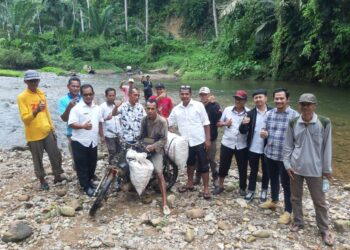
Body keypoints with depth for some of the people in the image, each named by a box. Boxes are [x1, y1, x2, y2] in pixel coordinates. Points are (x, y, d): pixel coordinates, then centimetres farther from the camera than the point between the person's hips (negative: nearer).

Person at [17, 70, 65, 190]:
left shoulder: (41, 93, 7)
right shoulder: (22, 97, -12)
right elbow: (24, 118, -18)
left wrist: (52, 128, 15)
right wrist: (36, 111, -36)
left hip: (47, 132, 5)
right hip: (34, 135, -5)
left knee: (56, 155, 10)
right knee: (38, 160, 9)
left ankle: (58, 176, 29)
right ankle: (42, 180, 27)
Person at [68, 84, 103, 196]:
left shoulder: (97, 108, 8)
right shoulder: (76, 108, -11)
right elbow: (71, 124, -17)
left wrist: (102, 136, 18)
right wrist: (83, 126, -33)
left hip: (93, 142, 6)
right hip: (79, 142, -5)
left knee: (92, 164, 17)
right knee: (82, 166, 4)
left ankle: (89, 181, 37)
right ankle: (86, 186, 17)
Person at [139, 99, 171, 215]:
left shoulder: (162, 121, -13)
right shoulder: (144, 120, 3)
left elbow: (164, 140, -14)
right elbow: (142, 135, 12)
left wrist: (152, 146, -25)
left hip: (156, 149, -5)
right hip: (144, 148, 5)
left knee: (159, 174, -16)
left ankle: (164, 203, -15)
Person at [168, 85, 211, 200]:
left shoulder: (198, 105, -7)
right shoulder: (176, 109, 4)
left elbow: (206, 123, -7)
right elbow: (168, 124, 8)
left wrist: (207, 139, -11)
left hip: (199, 141, -4)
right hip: (186, 142, 4)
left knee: (203, 165, 2)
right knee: (190, 163, 20)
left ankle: (206, 188, 12)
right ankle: (190, 183, 36)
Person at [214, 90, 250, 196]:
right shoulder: (227, 110, 0)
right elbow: (218, 123, 8)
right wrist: (225, 123, -12)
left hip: (242, 145, -1)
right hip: (227, 143, 1)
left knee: (242, 168, 11)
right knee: (223, 166, 12)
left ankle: (242, 188, 30)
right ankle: (220, 186, 31)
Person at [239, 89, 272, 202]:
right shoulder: (250, 113, -1)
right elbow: (243, 131, -5)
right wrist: (244, 124, -26)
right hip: (253, 148, 1)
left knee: (266, 171, 14)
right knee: (253, 170, 14)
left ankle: (264, 191, 32)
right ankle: (251, 191, 27)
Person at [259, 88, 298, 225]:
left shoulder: (294, 115, -12)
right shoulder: (269, 113, 3)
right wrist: (263, 133, -12)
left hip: (285, 156, -5)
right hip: (269, 153, 5)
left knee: (286, 183, 5)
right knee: (273, 179, 22)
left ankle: (288, 211, 19)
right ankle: (273, 201, 43)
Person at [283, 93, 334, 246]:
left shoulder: (324, 123, -10)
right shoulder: (293, 123, -4)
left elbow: (327, 147, -3)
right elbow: (288, 146, 4)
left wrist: (327, 169, 0)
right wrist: (287, 164, 0)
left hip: (314, 169, -2)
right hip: (295, 167, 2)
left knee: (319, 201, 10)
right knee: (296, 197, 15)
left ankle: (324, 230, 27)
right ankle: (298, 222, 35)